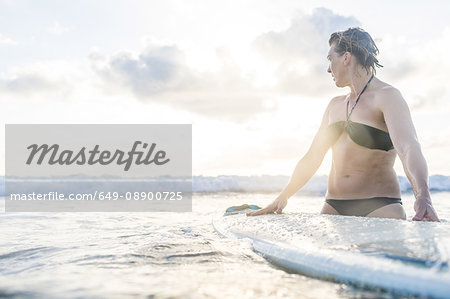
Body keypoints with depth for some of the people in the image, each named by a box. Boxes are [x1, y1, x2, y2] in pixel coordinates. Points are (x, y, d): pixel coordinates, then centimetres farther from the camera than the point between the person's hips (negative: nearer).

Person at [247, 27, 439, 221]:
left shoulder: (387, 96, -4)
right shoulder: (335, 105, 18)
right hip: (334, 208, 5)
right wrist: (282, 197, 14)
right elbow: (312, 157, 21)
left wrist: (423, 196, -39)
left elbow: (408, 148, -22)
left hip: (380, 206, -5)